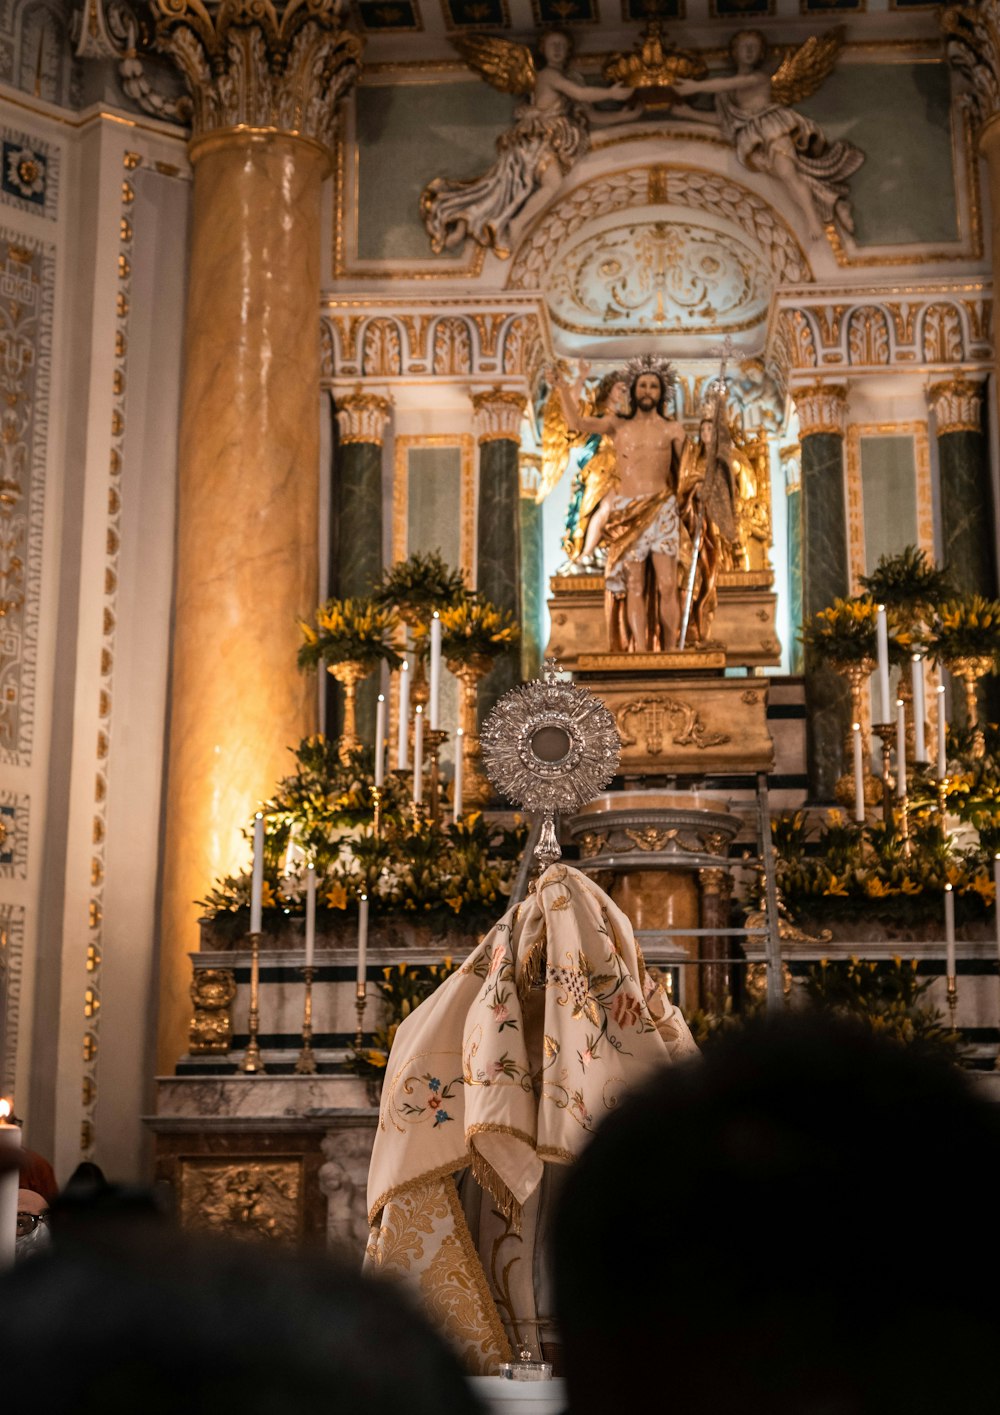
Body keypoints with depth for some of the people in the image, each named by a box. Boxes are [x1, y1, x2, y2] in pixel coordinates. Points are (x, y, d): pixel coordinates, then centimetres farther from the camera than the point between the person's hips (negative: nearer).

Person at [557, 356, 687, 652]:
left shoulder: (673, 430, 9)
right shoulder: (617, 424, 10)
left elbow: (682, 471, 15)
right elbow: (577, 423, -1)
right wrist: (563, 388, -10)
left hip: (662, 510, 0)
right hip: (626, 511, 0)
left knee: (667, 585, -7)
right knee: (634, 586, -1)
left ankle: (670, 651, -3)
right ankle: (640, 652, -1)